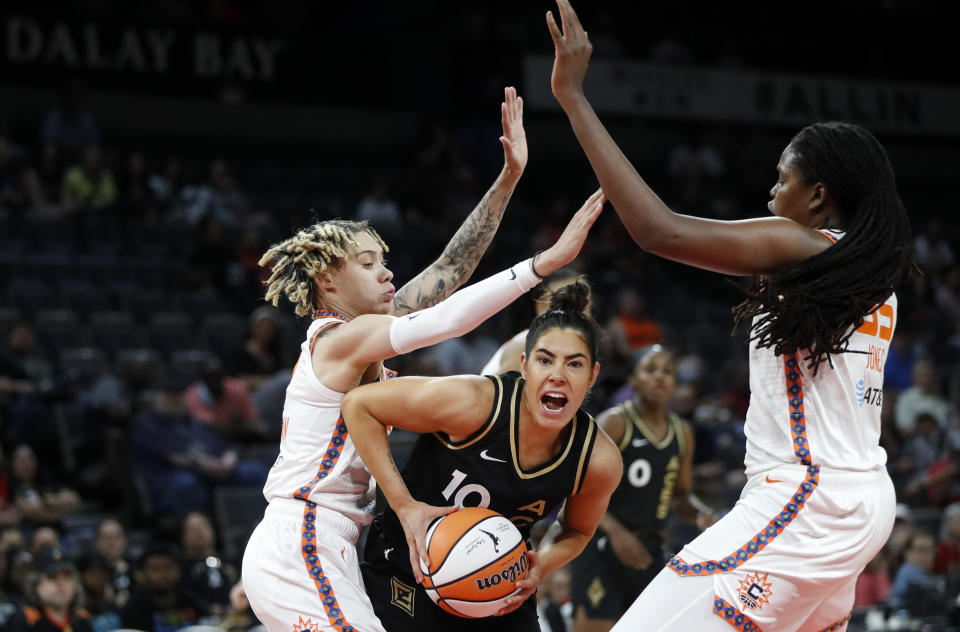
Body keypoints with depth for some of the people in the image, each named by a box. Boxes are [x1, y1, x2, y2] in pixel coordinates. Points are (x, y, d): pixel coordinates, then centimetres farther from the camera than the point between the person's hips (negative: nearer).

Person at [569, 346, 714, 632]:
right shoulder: (614, 423, -7)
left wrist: (700, 512, -1)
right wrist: (615, 531, -26)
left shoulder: (682, 433, 13)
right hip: (603, 546, -7)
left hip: (650, 551, 7)